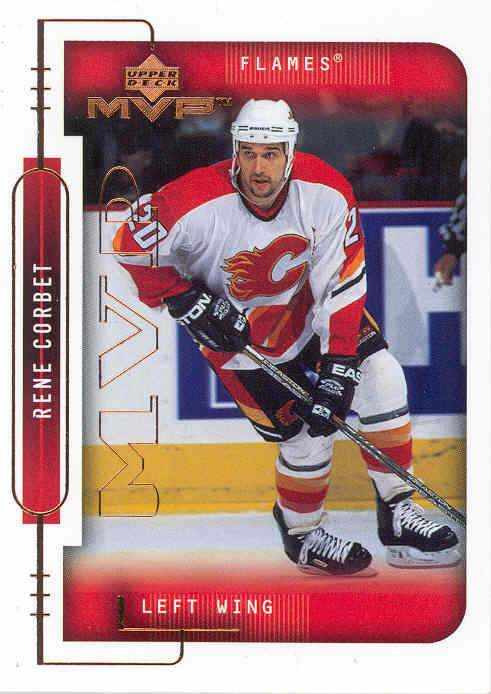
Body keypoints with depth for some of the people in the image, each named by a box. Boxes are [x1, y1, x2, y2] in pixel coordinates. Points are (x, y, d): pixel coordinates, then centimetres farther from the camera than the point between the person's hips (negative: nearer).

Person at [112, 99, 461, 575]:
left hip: (308, 303, 4)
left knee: (379, 376, -11)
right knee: (308, 435, -7)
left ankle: (397, 514, 4)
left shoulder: (327, 193, -24)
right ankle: (302, 536, 22)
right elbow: (130, 246, -17)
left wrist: (339, 365, -23)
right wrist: (185, 302, -22)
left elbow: (343, 282, -19)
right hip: (234, 328, -3)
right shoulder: (195, 205, -31)